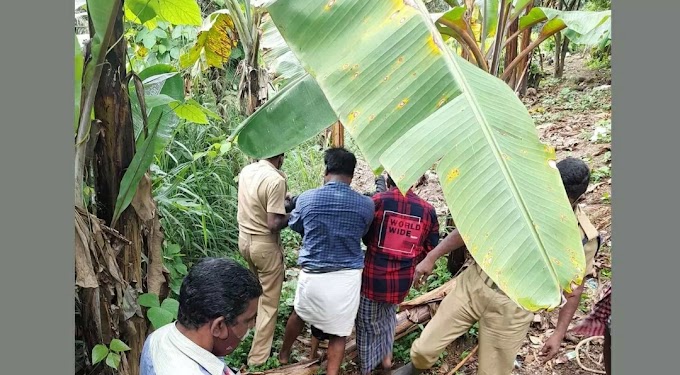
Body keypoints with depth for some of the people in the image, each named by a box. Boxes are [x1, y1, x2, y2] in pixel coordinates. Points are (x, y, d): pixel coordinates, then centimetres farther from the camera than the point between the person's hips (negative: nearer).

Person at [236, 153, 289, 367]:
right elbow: (273, 224, -25)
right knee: (268, 302, 7)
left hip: (244, 238, 8)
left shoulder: (246, 171, 1)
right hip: (265, 245, -8)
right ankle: (258, 357, 16)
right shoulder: (276, 179, -24)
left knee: (258, 290, 30)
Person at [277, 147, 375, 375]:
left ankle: (283, 355, 50)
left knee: (299, 314, 28)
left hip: (312, 275, 2)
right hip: (347, 277, -1)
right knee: (339, 333, 14)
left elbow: (295, 227, 11)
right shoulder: (366, 205, -9)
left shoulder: (306, 199, -8)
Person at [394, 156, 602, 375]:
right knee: (424, 349, 6)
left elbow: (574, 288, 1)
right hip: (473, 284, 2)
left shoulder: (582, 237, -11)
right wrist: (431, 257, -3)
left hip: (512, 308, -1)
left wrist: (559, 334, 0)